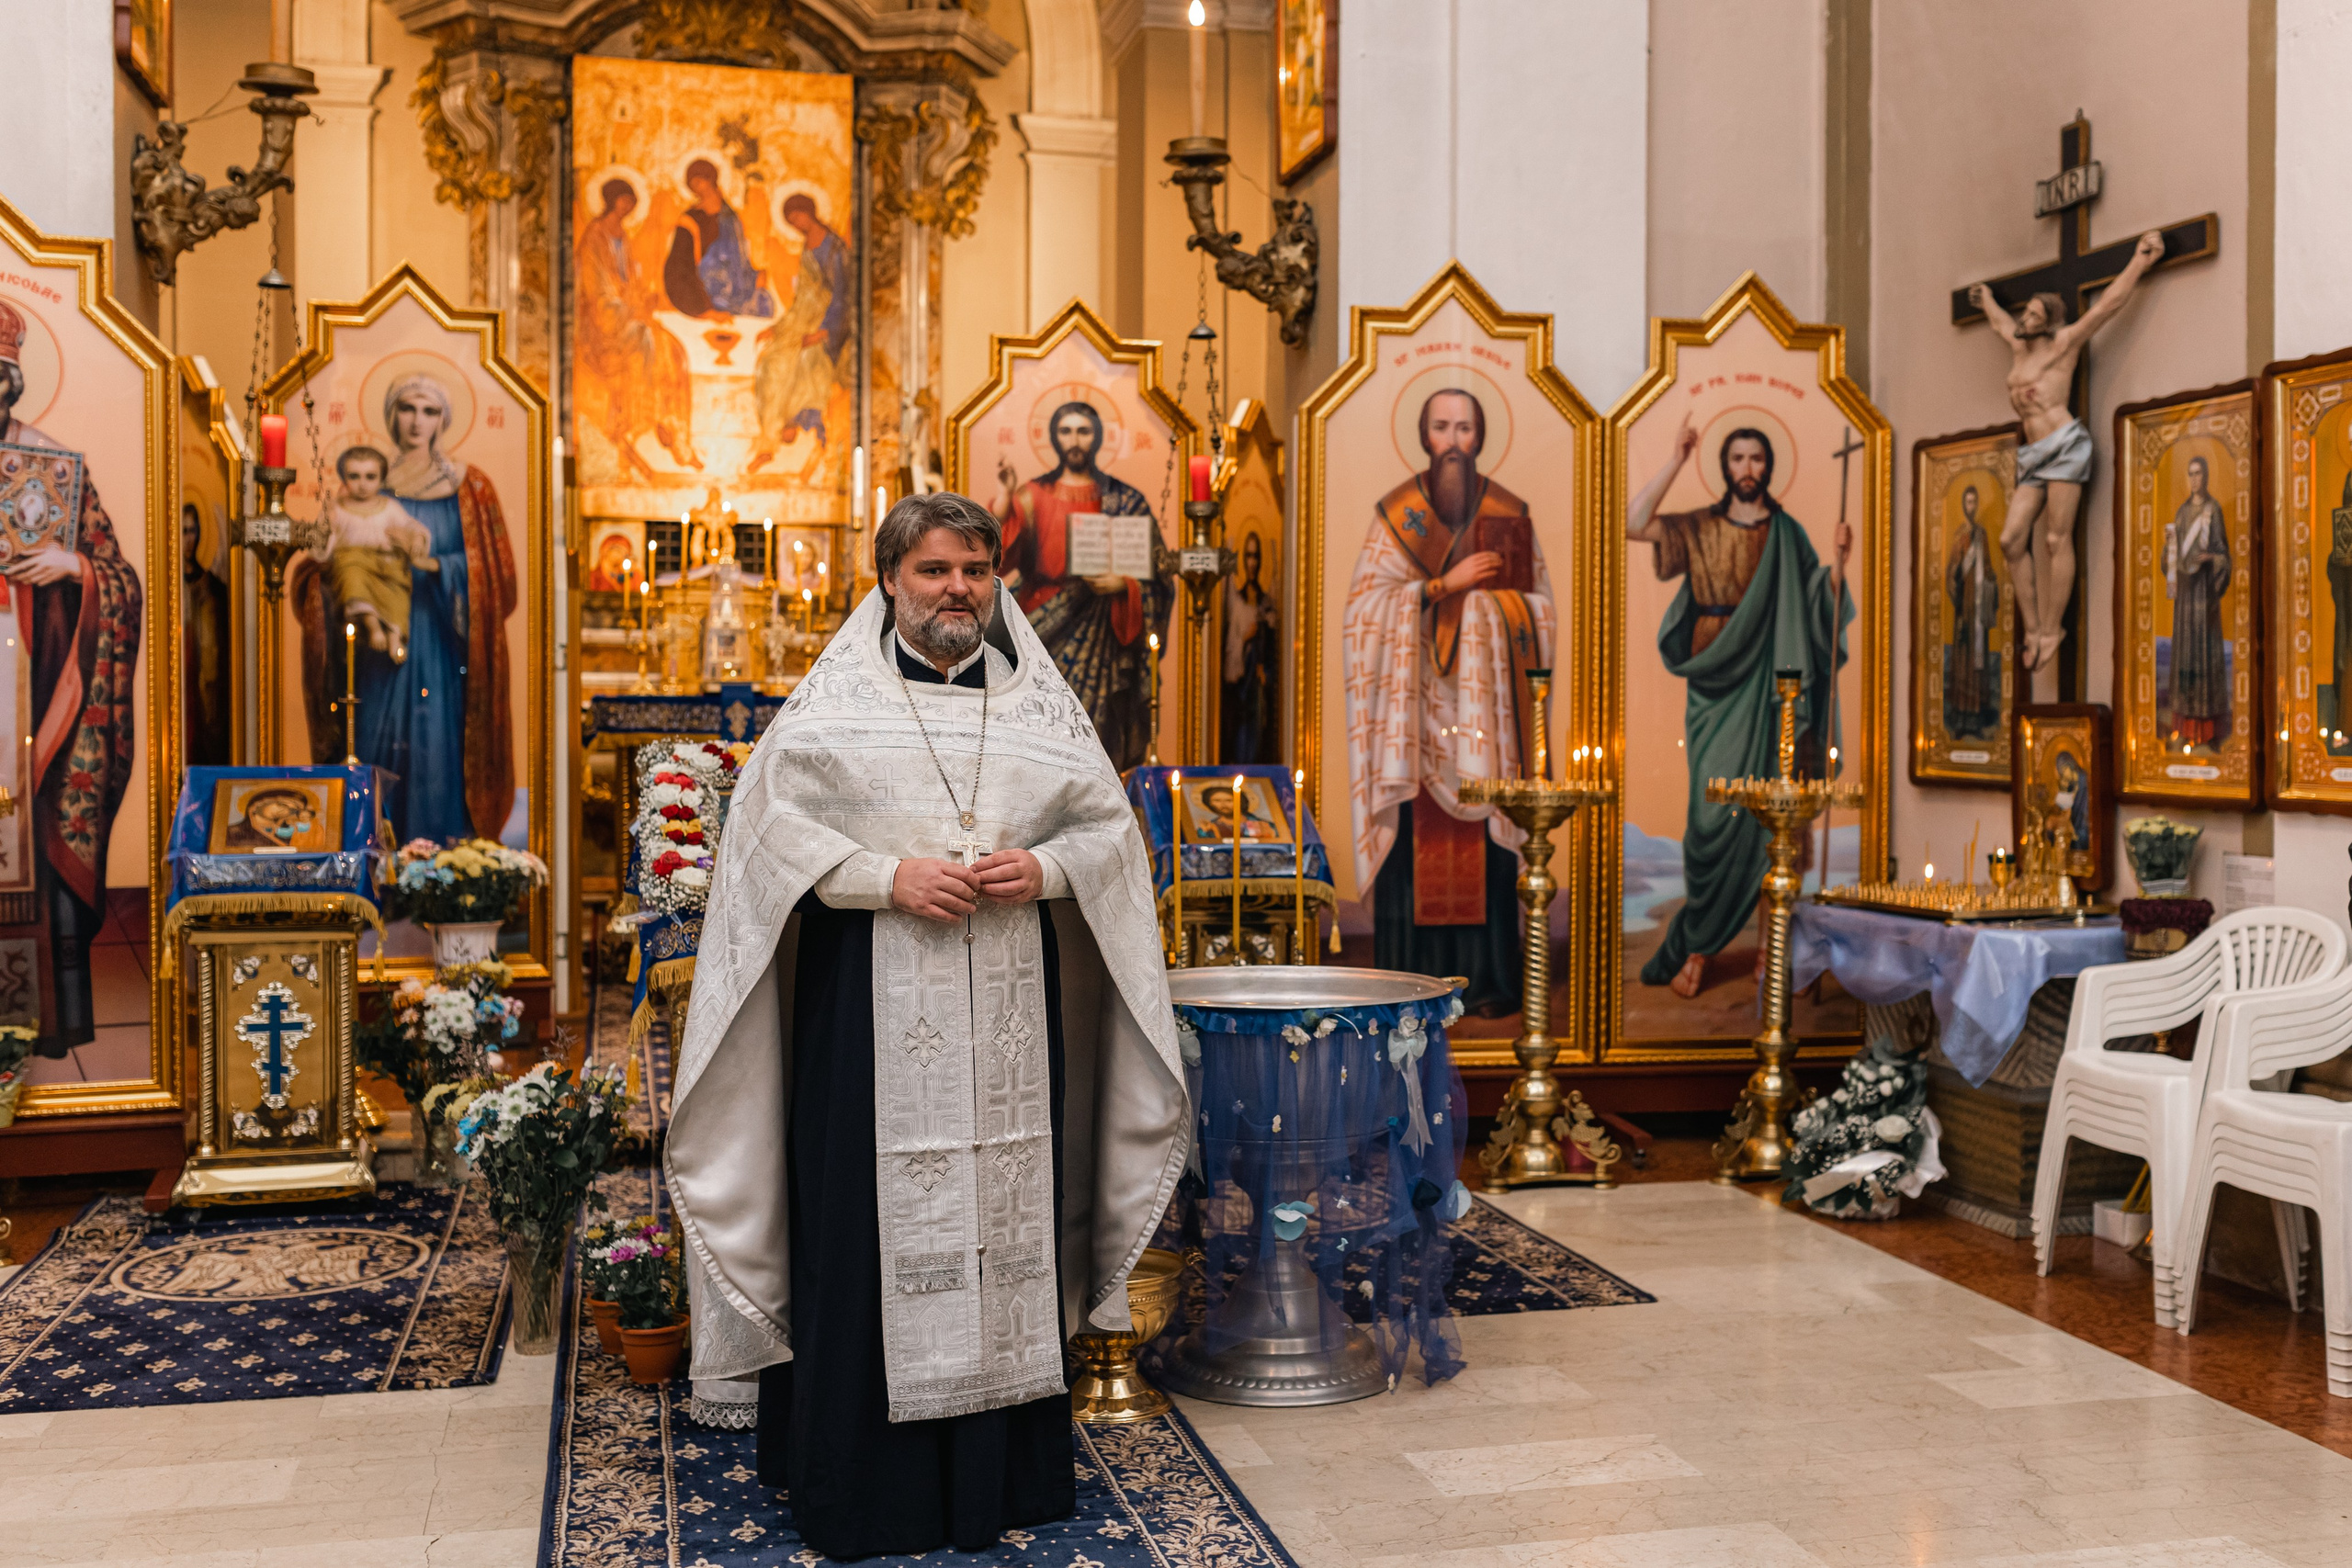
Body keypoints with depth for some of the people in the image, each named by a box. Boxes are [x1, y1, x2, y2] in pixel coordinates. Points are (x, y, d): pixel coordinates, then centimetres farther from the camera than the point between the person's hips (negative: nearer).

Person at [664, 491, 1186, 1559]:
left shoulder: (1039, 697, 12)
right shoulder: (835, 697, 4)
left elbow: (1109, 822, 12)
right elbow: (770, 823, -3)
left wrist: (1047, 869, -9)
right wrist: (889, 878, -14)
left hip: (1010, 1008, 3)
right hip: (873, 1004, -3)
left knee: (1008, 1214, 6)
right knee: (873, 1219, -1)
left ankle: (1004, 1464, 18)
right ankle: (862, 1482, 11)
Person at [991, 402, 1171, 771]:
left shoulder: (1126, 501, 8)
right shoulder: (1032, 496, 7)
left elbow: (1159, 571, 7)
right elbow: (999, 558, -7)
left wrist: (1123, 584, -11)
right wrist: (1004, 499, -15)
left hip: (1100, 639, 0)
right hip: (1046, 634, 0)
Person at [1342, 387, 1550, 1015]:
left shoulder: (1509, 514, 10)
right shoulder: (1396, 513, 6)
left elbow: (1539, 602, 12)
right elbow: (1366, 602, -3)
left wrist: (1485, 599, -6)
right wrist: (1445, 586, -11)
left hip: (1485, 702, 1)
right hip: (1417, 699, -1)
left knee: (1486, 838, -2)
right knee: (1417, 835, -5)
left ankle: (1487, 979, 3)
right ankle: (1413, 980, 0)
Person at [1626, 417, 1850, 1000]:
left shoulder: (1788, 535, 10)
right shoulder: (1699, 529, 9)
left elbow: (1820, 605, 5)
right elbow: (1634, 524, -6)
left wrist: (1838, 560, -12)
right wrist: (1676, 460, -6)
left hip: (1767, 687, 0)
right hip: (1714, 687, 0)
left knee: (1767, 812, -4)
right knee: (1713, 809, -6)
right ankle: (1698, 948, 1)